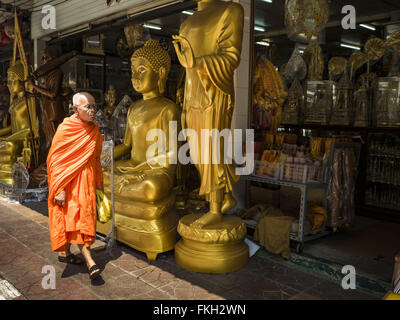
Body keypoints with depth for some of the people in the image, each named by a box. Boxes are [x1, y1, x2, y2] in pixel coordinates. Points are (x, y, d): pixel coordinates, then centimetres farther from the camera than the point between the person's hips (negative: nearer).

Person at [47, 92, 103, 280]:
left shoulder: (94, 130, 6)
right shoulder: (65, 129, -12)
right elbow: (56, 160, -13)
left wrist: (99, 182, 16)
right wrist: (60, 189, -18)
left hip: (87, 180, 7)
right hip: (70, 182, -7)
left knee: (85, 217, 13)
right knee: (75, 217, -6)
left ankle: (64, 252, 31)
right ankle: (89, 261, -6)